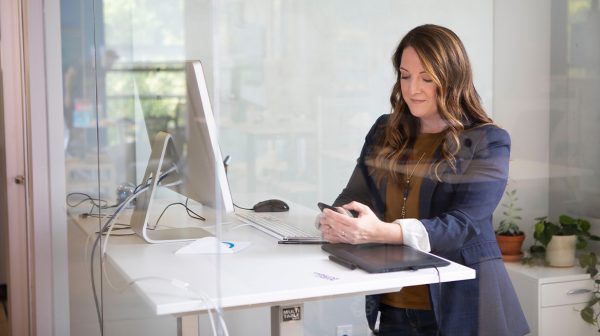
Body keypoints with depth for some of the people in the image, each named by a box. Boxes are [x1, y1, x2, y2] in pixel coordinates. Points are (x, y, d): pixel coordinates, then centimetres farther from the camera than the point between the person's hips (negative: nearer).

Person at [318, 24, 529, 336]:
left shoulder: (487, 142, -8)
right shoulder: (385, 132, 8)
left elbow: (462, 225, -18)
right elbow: (353, 196, 7)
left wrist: (382, 231, -34)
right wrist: (334, 222, -18)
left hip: (459, 303, -4)